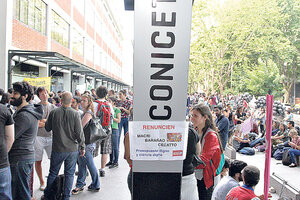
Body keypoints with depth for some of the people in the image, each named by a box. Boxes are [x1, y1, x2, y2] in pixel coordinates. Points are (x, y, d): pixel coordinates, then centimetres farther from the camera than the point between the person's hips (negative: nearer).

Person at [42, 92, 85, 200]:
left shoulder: (54, 112, -7)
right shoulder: (75, 114, -11)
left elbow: (47, 128, 5)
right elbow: (79, 133, -10)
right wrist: (82, 147, 1)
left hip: (57, 149, 1)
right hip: (72, 149, -1)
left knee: (53, 173, 15)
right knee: (69, 174, 10)